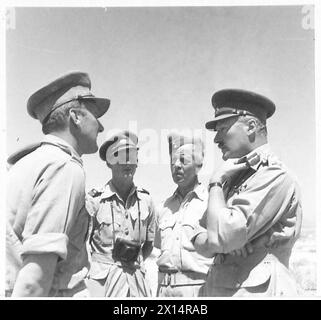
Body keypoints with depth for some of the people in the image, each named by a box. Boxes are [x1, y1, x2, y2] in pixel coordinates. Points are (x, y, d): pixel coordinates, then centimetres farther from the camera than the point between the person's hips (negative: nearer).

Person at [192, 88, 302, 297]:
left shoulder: (275, 177, -16)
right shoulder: (234, 178, 10)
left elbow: (221, 237, -24)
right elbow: (200, 241, 7)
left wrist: (216, 183, -11)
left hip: (256, 290, -7)